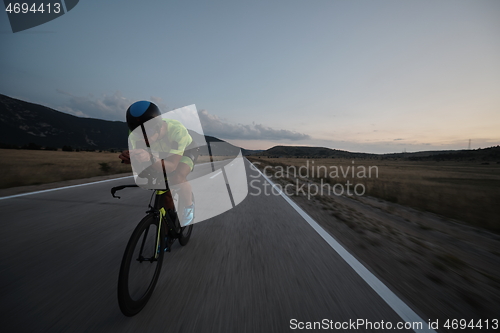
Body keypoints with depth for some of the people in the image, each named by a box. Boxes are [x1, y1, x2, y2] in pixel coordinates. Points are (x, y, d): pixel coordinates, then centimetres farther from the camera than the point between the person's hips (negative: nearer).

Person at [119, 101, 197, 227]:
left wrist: (150, 159, -61)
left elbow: (172, 166, -42)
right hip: (165, 154, 4)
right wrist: (128, 157, -43)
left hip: (186, 151, -4)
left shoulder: (177, 130, -40)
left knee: (177, 178, -31)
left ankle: (188, 207, -2)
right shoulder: (136, 135, -26)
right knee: (165, 193, -1)